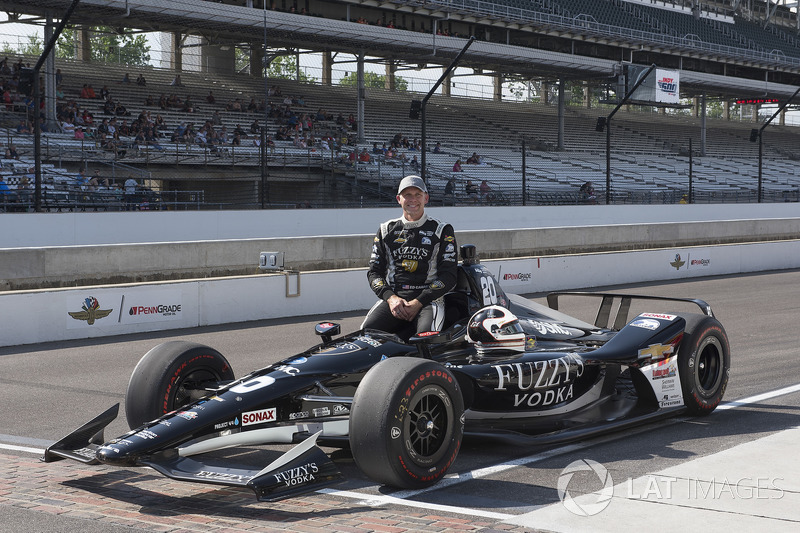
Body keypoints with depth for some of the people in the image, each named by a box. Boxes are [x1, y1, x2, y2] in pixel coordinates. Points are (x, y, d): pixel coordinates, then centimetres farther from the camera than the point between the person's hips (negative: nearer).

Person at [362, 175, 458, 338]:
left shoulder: (442, 231, 11)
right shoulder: (386, 230, 18)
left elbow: (449, 275, 3)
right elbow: (374, 272, 16)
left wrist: (418, 303, -10)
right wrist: (390, 298, -6)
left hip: (428, 300, -2)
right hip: (391, 298, 2)